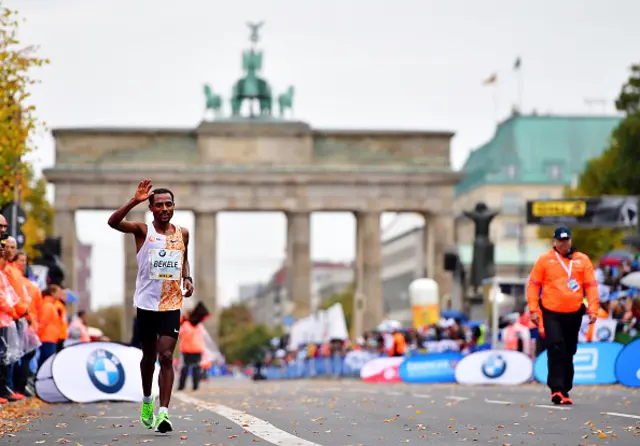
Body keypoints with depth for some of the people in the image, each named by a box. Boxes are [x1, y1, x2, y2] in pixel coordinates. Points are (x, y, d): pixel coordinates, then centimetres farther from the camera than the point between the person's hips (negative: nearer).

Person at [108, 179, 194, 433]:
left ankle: (163, 413, -15)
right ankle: (147, 400, 38)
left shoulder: (182, 234, 6)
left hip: (172, 305, 1)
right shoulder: (143, 231, -5)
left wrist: (187, 278, 6)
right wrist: (134, 201, -33)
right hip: (146, 304, -1)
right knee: (149, 356, 13)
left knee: (166, 356, -10)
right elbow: (113, 222, -22)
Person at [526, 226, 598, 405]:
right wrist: (534, 309, -5)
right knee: (556, 349, -15)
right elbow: (533, 285, 2)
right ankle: (557, 389, -18)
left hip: (574, 314, 3)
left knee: (569, 353, 9)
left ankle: (564, 389, 19)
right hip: (551, 313, -2)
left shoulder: (582, 260, 6)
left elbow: (591, 286, 5)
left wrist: (593, 310, -2)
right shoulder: (545, 260, 2)